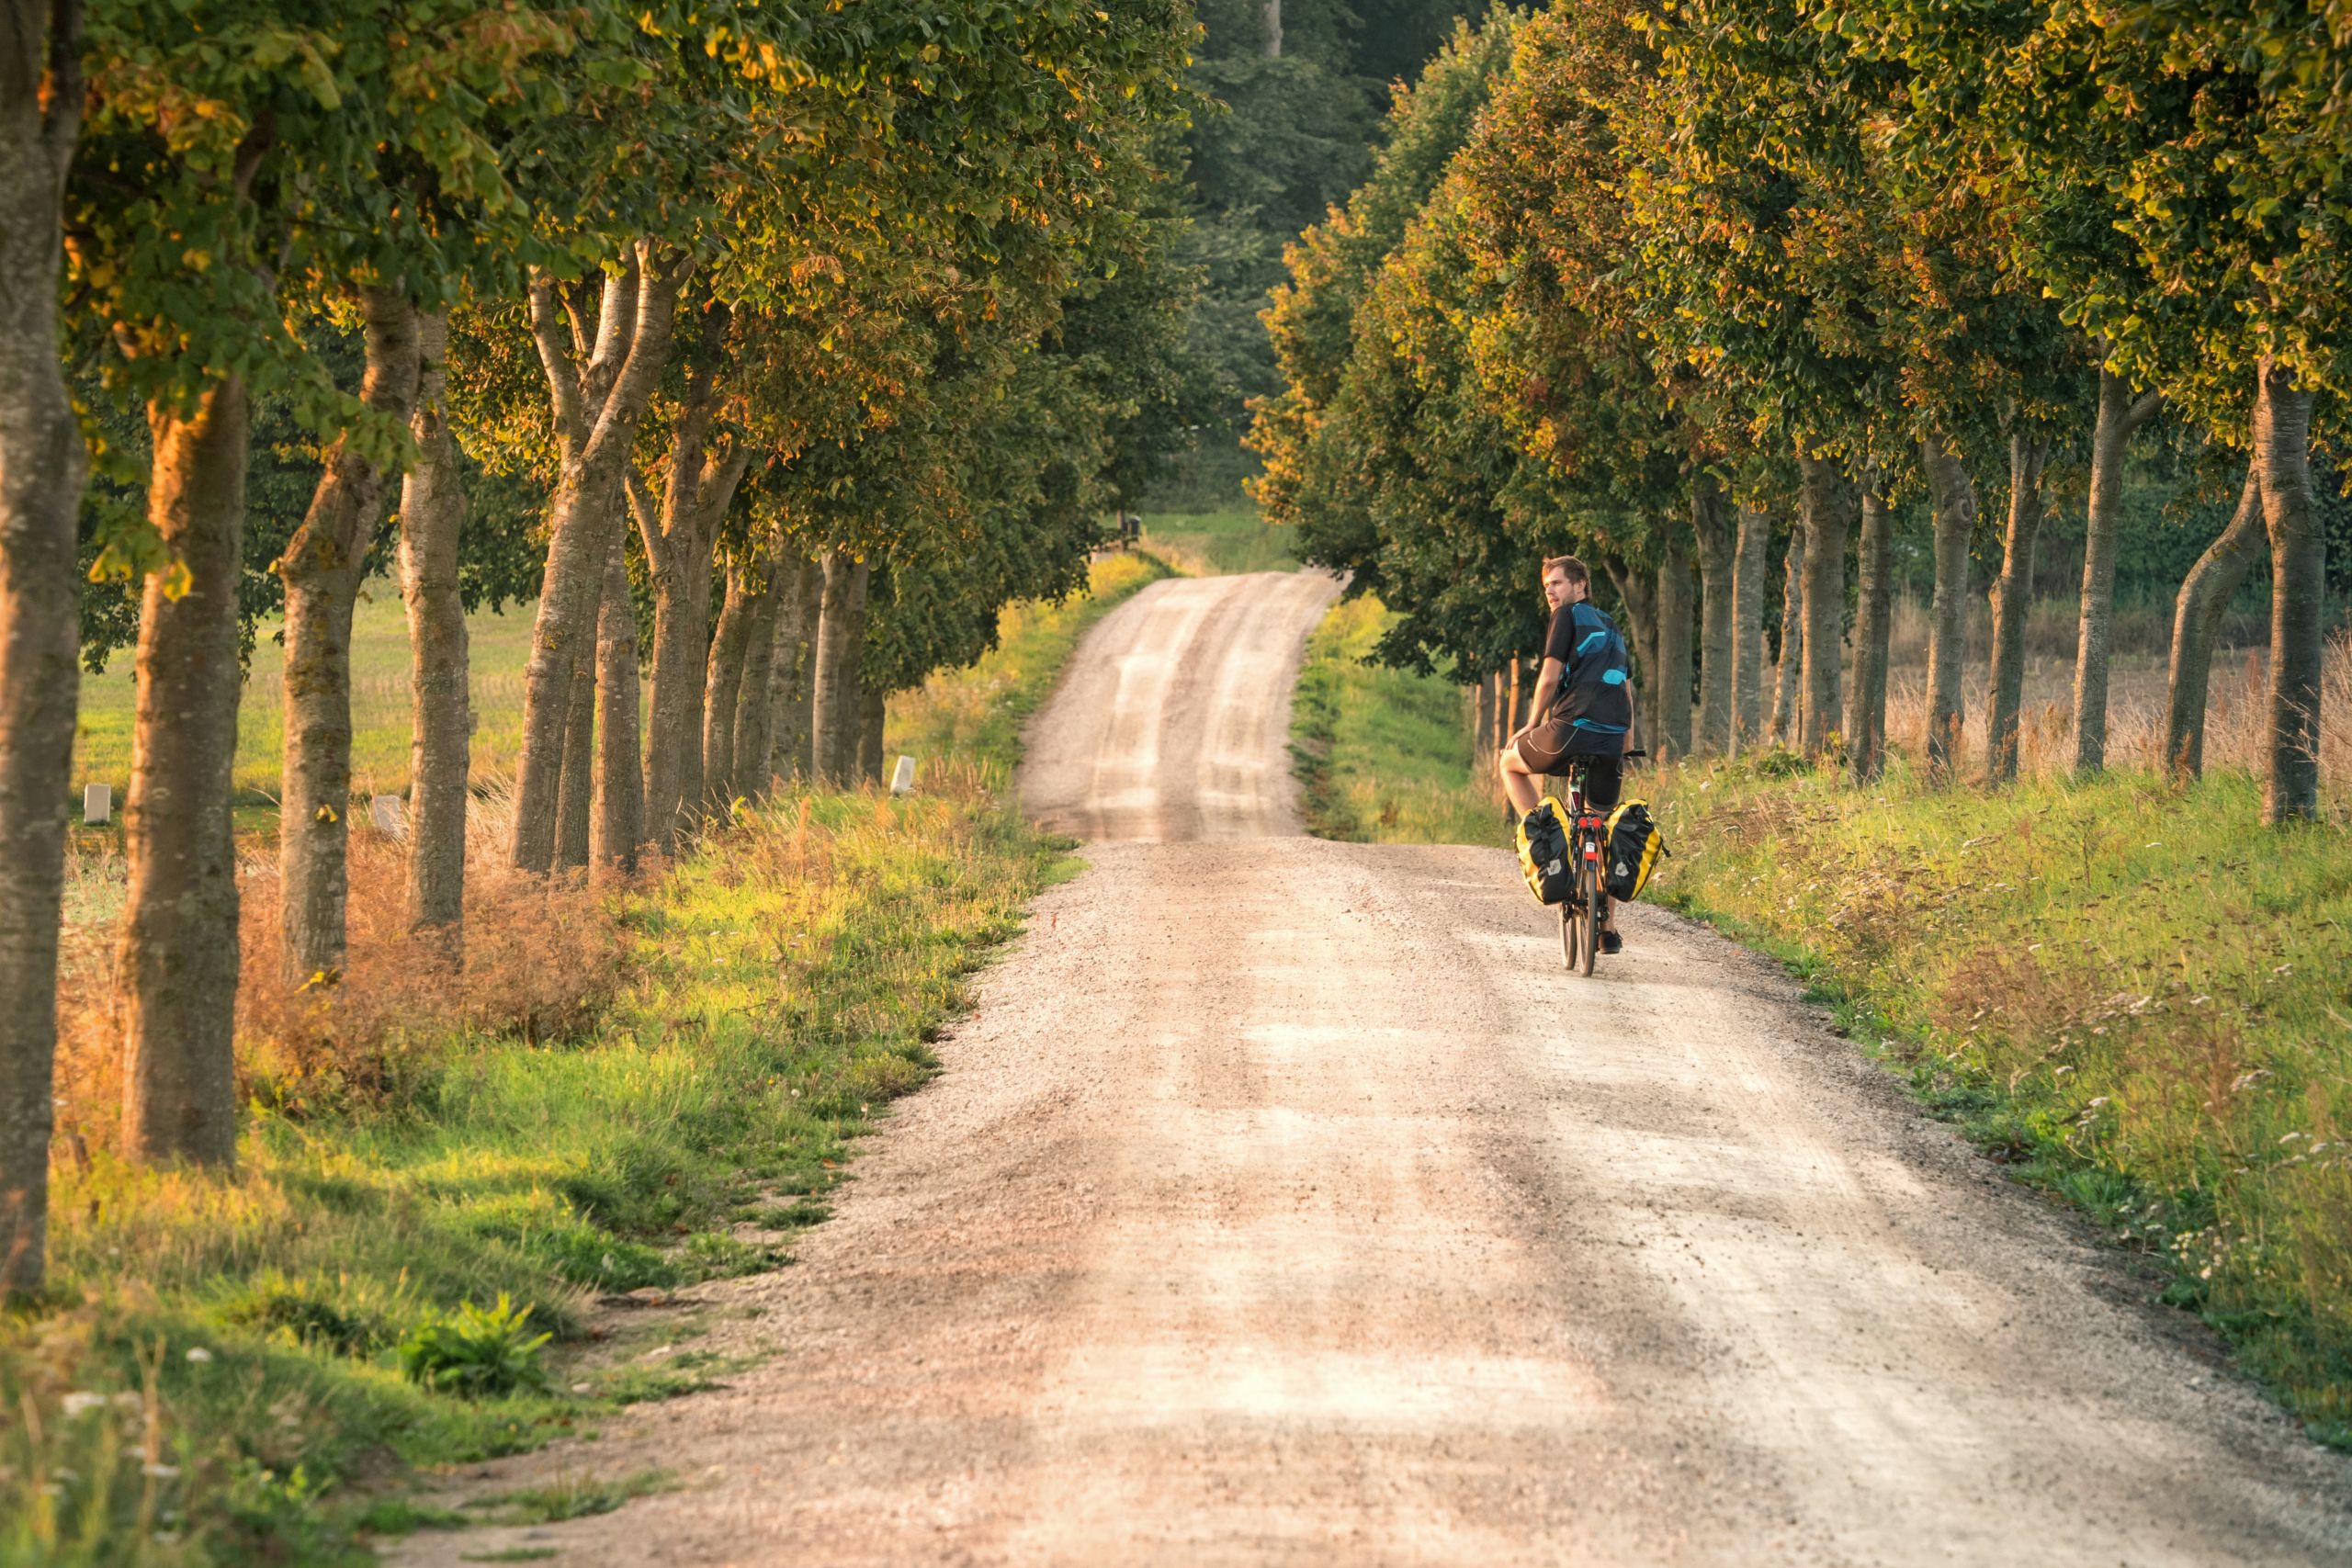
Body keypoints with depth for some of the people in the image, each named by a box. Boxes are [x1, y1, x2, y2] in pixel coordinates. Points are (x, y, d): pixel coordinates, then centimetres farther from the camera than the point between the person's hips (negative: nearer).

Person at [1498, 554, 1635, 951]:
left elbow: (1550, 677, -4)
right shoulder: (1611, 628, 27)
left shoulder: (1569, 615, 4)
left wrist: (1531, 726, 8)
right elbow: (1628, 696, 29)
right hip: (1612, 740, 6)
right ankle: (1609, 928, 14)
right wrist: (1624, 748, 34)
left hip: (1571, 730, -6)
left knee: (1511, 763, 23)